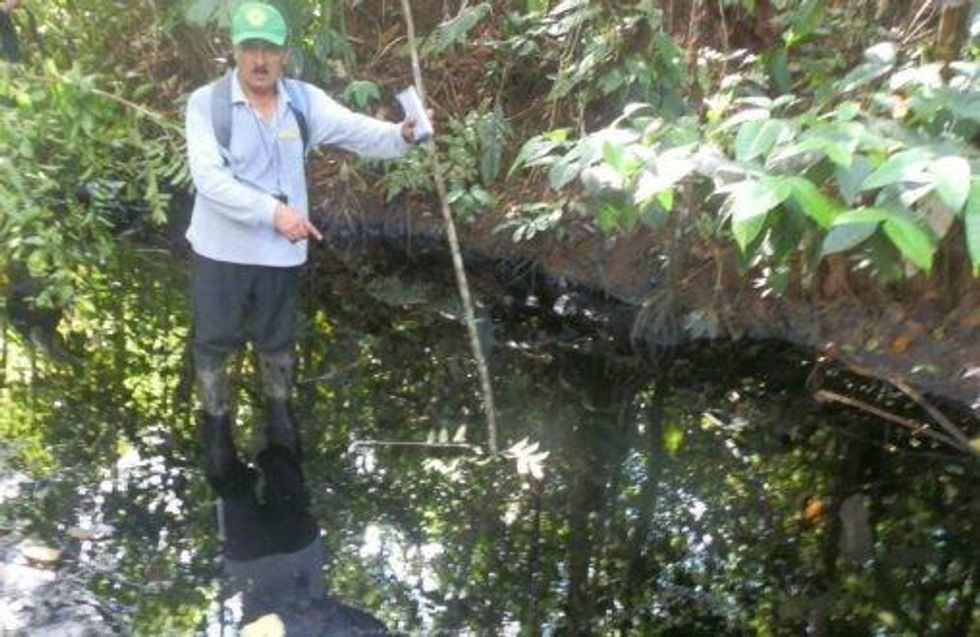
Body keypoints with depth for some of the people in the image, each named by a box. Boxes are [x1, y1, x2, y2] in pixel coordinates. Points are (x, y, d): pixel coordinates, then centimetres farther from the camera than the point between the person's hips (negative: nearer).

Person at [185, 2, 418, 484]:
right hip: (221, 250, -2)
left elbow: (359, 132, -11)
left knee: (277, 340, 20)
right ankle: (216, 427, 35)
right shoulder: (207, 103, -13)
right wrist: (273, 211, -30)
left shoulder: (304, 101, -3)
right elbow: (208, 176, -22)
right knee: (214, 342, 13)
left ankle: (279, 415, 44)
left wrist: (402, 135, -31)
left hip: (281, 251, 2)